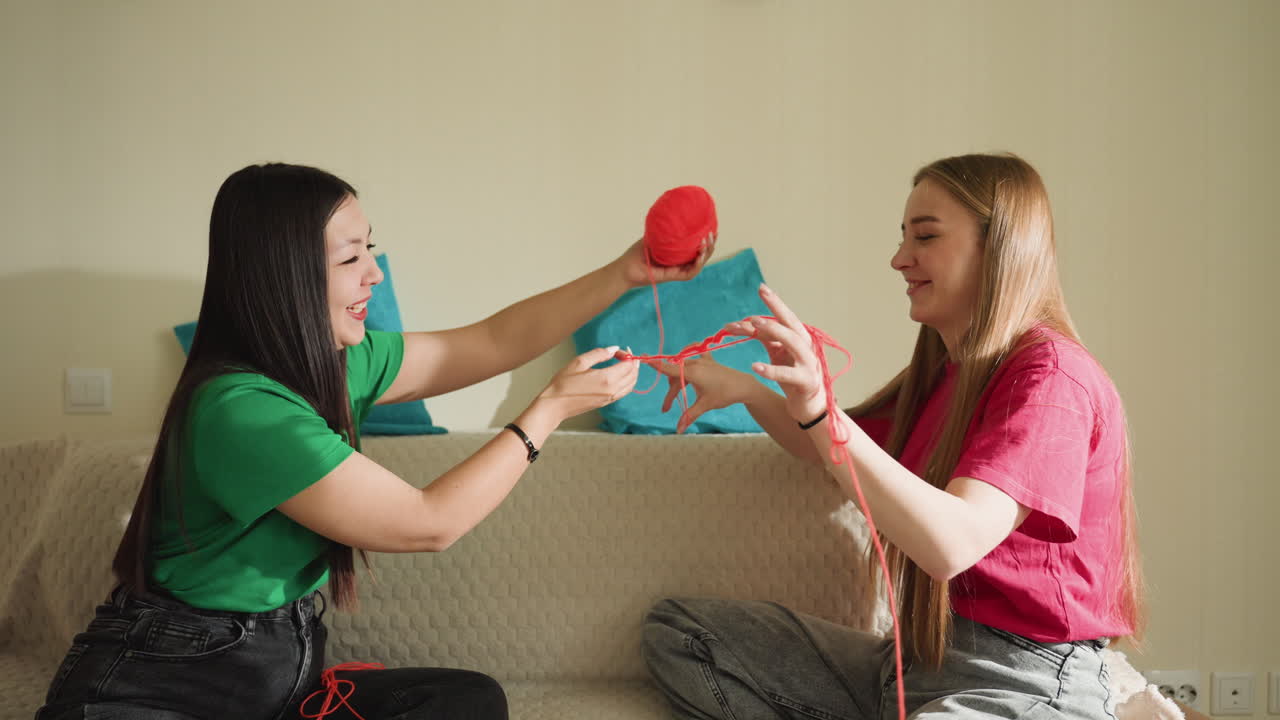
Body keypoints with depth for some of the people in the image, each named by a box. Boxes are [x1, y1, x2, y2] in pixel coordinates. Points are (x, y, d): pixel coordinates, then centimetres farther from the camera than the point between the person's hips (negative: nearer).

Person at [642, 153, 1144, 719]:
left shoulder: (1052, 377, -16)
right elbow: (835, 451, 21)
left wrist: (819, 412, -37)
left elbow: (954, 543, -29)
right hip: (920, 658, 9)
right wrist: (744, 390, 4)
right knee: (677, 631, 7)